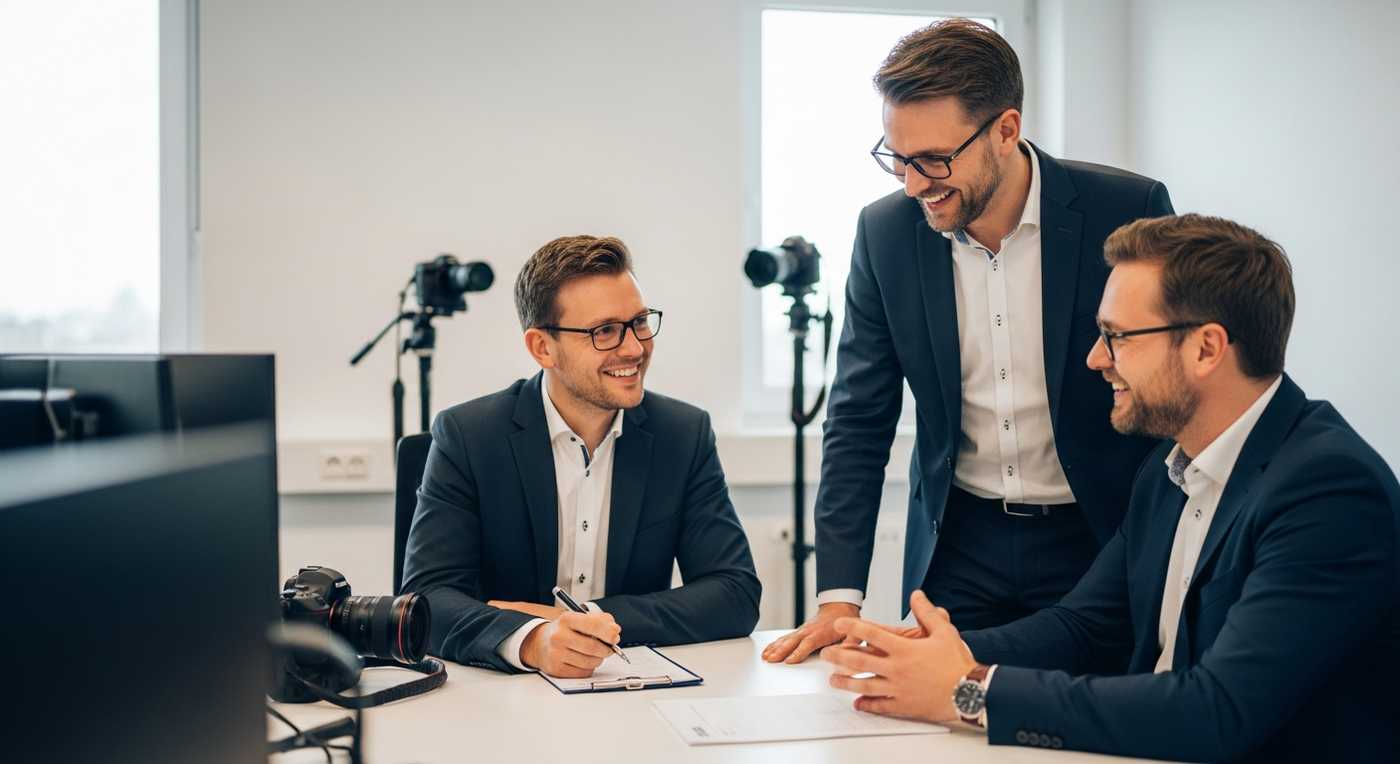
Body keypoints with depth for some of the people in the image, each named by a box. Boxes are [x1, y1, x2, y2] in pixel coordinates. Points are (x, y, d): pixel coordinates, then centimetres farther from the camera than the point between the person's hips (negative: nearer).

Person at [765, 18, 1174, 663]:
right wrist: (839, 596, -8)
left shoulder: (1129, 211, -13)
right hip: (957, 547, 2)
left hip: (1097, 538, -2)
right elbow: (859, 423, 0)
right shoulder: (885, 231, -4)